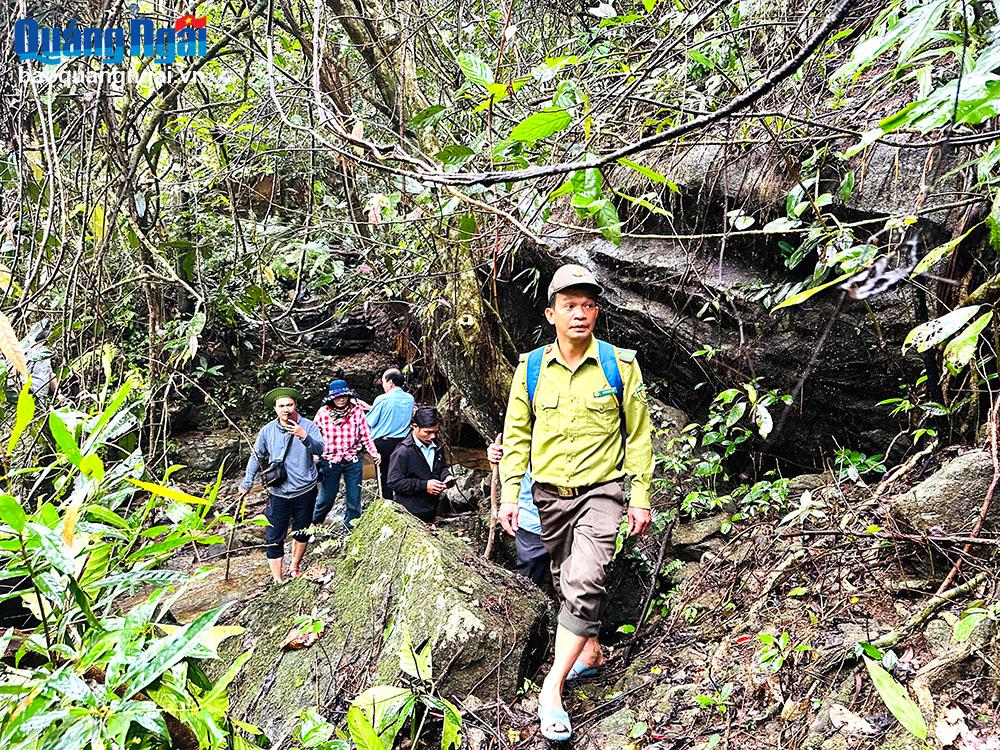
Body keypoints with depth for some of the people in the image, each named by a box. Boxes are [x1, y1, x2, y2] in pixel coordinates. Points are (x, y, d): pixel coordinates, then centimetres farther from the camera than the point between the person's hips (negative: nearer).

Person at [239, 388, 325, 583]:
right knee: (274, 538, -3)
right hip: (278, 492, 0)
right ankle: (277, 579, 5)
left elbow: (319, 449, -21)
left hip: (305, 490, 0)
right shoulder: (267, 431, -1)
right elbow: (256, 457, 11)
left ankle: (294, 567, 38)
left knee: (302, 532, 16)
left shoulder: (308, 426, -7)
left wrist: (303, 436, -38)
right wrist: (247, 483, 12)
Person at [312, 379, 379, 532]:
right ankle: (313, 525, 33)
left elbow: (366, 435, 0)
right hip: (330, 461, -1)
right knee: (326, 498, 9)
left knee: (354, 499, 8)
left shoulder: (357, 411, -6)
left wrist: (374, 453, -8)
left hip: (353, 462, 1)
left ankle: (350, 530, 24)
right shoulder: (323, 412, -6)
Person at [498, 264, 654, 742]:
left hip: (600, 490, -3)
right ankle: (591, 651, 37)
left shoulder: (620, 365, -4)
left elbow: (638, 436, 1)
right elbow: (516, 434, 6)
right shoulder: (530, 368, 0)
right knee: (565, 583, 15)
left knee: (584, 581, -19)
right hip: (549, 493, 3)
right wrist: (509, 495, 0)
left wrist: (640, 497, -2)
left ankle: (552, 688, -14)